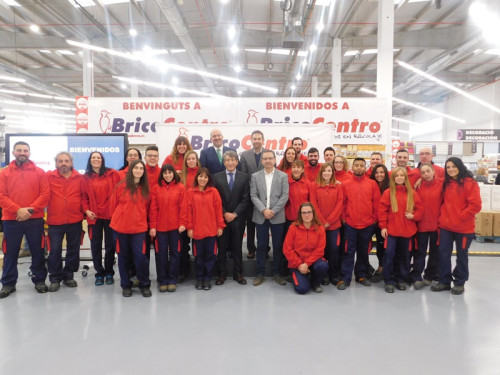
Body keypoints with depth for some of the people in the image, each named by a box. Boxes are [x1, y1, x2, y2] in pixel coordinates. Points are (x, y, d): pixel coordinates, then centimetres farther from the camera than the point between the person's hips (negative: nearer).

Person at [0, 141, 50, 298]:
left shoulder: (39, 172, 5)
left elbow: (45, 194, -2)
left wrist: (30, 210, -14)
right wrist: (18, 210, -16)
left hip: (35, 219, 0)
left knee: (37, 252, 7)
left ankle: (40, 280, 20)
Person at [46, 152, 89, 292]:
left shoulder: (79, 178, 2)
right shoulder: (49, 176, -1)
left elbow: (84, 196, 4)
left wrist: (86, 210, -7)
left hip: (75, 221, 2)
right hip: (55, 221, -1)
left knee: (73, 250, 11)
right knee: (54, 250, 3)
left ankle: (68, 276, 26)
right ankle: (55, 278, 18)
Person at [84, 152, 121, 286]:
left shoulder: (112, 174, -1)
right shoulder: (85, 177, 5)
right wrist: (86, 210, -7)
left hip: (110, 215, -1)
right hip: (94, 216, 1)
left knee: (110, 245, 7)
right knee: (96, 246, 7)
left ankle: (109, 273, 21)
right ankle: (99, 273, 20)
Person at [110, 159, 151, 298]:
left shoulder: (146, 188, 2)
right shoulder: (121, 185, -4)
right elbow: (113, 204, 4)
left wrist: (142, 220, 9)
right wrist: (117, 218, 9)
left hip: (139, 227, 0)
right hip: (121, 227, 0)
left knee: (140, 256, -4)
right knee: (124, 256, 10)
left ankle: (145, 285, 14)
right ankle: (125, 285, 26)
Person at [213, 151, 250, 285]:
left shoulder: (244, 177, 4)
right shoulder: (217, 177, 4)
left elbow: (246, 198, -1)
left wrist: (235, 214, -9)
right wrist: (225, 213, -8)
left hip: (238, 218, 0)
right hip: (222, 217, 0)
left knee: (237, 246, 8)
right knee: (222, 247, 6)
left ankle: (238, 273, 19)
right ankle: (222, 273, 17)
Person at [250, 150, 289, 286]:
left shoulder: (283, 176, 3)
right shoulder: (255, 176, 6)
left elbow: (285, 196, -3)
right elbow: (253, 196, 0)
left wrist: (273, 211, -12)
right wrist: (263, 210, -12)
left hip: (277, 216, 0)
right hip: (260, 216, 1)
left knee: (278, 245, 6)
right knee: (261, 245, 6)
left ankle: (277, 273, 18)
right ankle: (260, 273, 16)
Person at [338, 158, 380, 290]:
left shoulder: (372, 184, 2)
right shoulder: (345, 184, 1)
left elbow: (376, 203, 2)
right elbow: (342, 203, 2)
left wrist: (374, 218, 0)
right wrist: (344, 218, -2)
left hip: (367, 224, 1)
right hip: (350, 224, -1)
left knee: (364, 251, 13)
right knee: (349, 251, 2)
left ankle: (361, 275, 28)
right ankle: (345, 278, 8)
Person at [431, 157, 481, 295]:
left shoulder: (470, 184, -11)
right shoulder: (446, 183, 8)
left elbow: (475, 205, -15)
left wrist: (461, 217, -16)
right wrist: (441, 217, 4)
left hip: (463, 227, -5)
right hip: (445, 226, 5)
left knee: (461, 255, 10)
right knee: (443, 253, 7)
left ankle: (459, 283, 24)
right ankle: (445, 281, 20)